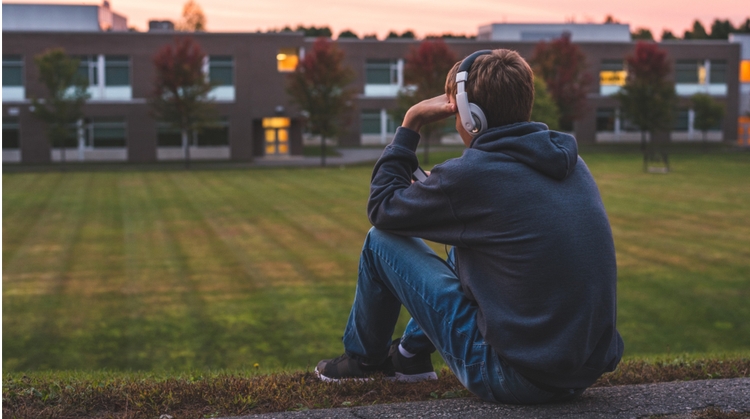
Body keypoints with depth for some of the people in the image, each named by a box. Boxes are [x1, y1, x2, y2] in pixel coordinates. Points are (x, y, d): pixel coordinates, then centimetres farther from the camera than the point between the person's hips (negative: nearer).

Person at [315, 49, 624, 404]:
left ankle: (362, 358, 30)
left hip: (516, 379, -7)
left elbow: (381, 208, 0)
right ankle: (412, 353, 42)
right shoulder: (570, 161, 4)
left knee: (381, 241, 5)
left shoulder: (469, 175, -17)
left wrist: (410, 124, 6)